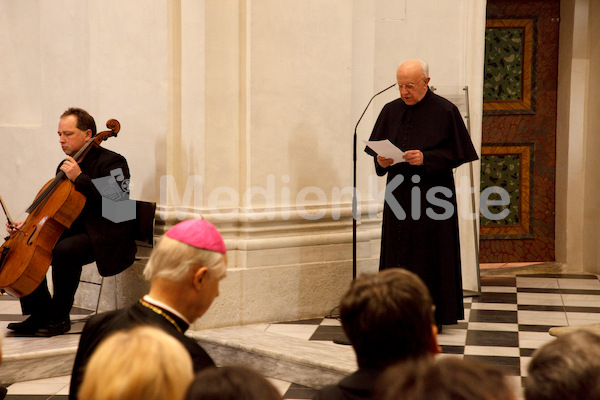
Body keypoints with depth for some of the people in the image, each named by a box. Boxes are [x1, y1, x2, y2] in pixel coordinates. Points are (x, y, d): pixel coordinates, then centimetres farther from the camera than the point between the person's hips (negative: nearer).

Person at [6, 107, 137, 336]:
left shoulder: (112, 162, -8)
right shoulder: (66, 166, 17)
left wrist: (79, 178, -25)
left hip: (104, 236, -8)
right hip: (73, 231, 9)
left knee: (64, 250, -34)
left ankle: (59, 318, -18)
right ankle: (40, 314, -1)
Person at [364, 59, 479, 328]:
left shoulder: (445, 111, -5)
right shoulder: (391, 111, 9)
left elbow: (455, 153, -5)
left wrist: (426, 158, -19)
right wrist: (381, 160, -10)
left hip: (432, 197, -4)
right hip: (398, 193, 4)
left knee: (430, 256, -1)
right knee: (398, 255, 5)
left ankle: (433, 315, 7)